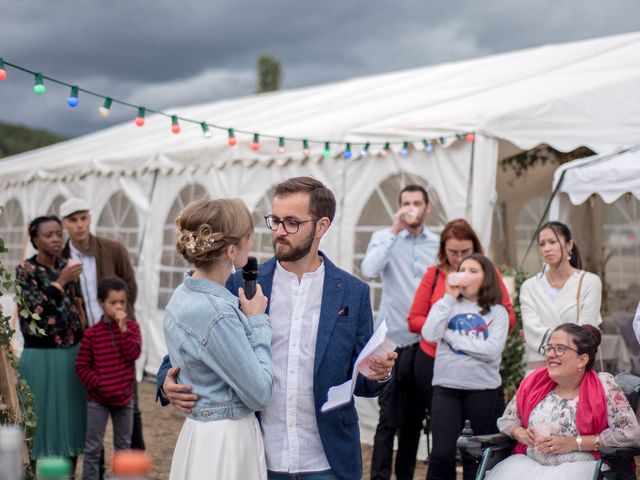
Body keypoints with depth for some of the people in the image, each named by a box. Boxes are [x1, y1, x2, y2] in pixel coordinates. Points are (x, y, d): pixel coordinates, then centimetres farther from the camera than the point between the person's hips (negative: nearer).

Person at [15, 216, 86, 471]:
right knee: (44, 418, 1)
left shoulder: (67, 267, 8)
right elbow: (37, 310, -17)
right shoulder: (25, 270, -7)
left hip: (72, 353, 5)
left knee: (71, 416, 9)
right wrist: (60, 282, -20)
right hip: (41, 356, -5)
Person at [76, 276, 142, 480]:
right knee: (93, 448, 3)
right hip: (98, 400, -2)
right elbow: (81, 366, -5)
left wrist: (123, 328, -22)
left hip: (124, 398, 2)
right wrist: (98, 383, -16)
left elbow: (133, 354, -16)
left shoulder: (131, 327, -1)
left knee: (124, 446, 15)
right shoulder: (92, 333, -7)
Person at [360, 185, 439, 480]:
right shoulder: (384, 238, 1)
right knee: (390, 417, -6)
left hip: (428, 339, 4)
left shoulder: (439, 244, 8)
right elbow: (369, 270, -18)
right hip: (394, 338, -4)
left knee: (415, 416, 12)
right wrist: (394, 232, -16)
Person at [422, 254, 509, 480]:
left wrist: (451, 336, -8)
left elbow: (492, 350, -12)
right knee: (442, 453, -8)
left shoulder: (497, 312, 3)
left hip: (482, 389, 0)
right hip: (446, 387, 1)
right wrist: (449, 297, -5)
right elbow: (429, 335, -9)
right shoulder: (447, 305, 9)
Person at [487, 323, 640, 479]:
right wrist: (522, 434, -6)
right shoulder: (535, 382, 6)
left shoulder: (603, 385, -5)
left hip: (581, 467, -3)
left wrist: (575, 443, -13)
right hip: (529, 463, 3)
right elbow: (506, 420, 17)